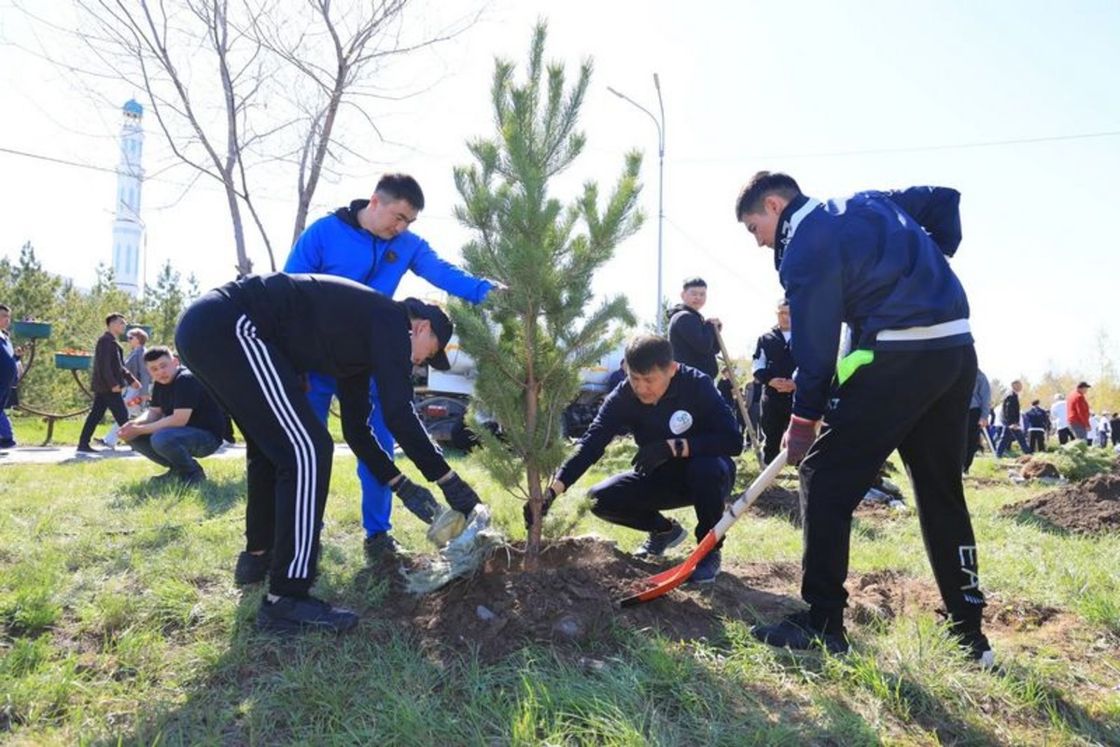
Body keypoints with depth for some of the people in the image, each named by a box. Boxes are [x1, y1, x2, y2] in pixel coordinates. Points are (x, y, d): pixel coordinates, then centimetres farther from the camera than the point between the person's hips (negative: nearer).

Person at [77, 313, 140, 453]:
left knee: (96, 415, 9)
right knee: (122, 415, -5)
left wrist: (131, 379, 22)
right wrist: (113, 383, -23)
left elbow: (119, 366, 25)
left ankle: (83, 444, 11)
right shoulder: (106, 341, -12)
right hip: (108, 387, -10)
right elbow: (104, 365, -21)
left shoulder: (111, 342, 20)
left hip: (103, 387, 10)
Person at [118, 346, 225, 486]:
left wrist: (140, 430, -21)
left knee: (161, 439, -34)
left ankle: (193, 473, -10)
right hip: (185, 433, 9)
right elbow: (154, 412, 11)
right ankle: (177, 469, 9)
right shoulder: (160, 383, 7)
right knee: (132, 436, 2)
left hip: (207, 437, -9)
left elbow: (179, 420, -27)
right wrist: (135, 423, -11)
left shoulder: (187, 379, -21)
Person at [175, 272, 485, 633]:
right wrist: (450, 481, -4)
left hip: (204, 327, 11)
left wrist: (402, 486, 28)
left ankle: (258, 555, 39)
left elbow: (356, 428, 29)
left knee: (272, 445, 25)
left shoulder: (362, 337, 25)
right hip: (229, 327, -11)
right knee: (307, 450, -11)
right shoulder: (391, 320, -1)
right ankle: (286, 600, -6)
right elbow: (399, 413, -12)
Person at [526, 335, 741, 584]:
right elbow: (591, 444, -29)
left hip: (704, 477, -3)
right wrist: (552, 490, -41)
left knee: (709, 468, -38)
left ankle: (710, 550, -10)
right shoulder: (622, 398, -19)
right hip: (660, 477, 4)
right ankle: (664, 530, 15)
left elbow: (733, 441, -33)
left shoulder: (697, 385, -26)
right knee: (601, 498, -14)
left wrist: (674, 447, -40)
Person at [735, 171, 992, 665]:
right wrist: (931, 266, 21)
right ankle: (968, 632, 22)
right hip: (958, 350, 9)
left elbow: (815, 343, -8)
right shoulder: (868, 202, 19)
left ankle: (822, 623, 1)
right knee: (942, 492, 16)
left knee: (824, 477, -1)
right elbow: (943, 198, 26)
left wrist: (804, 419, 0)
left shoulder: (803, 248, -6)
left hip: (898, 359, -9)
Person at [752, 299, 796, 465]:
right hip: (772, 395, 1)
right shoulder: (765, 339, 13)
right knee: (771, 437, 5)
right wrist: (770, 380, -14)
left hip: (798, 394, -1)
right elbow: (757, 365, 5)